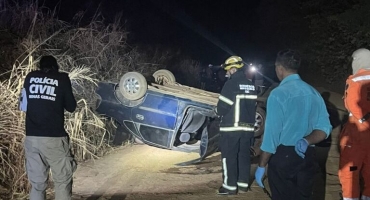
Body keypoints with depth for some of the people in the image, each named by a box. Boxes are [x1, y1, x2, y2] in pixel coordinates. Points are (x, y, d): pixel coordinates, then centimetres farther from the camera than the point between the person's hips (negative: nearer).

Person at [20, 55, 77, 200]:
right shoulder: (62, 78, 3)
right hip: (54, 138, -3)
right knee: (62, 181, 4)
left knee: (37, 184, 9)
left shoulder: (30, 77, 12)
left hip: (31, 137, 4)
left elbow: (23, 106, 20)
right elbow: (71, 107, 9)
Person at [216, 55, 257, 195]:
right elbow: (252, 106, 9)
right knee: (244, 155, 13)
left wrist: (221, 113, 6)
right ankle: (243, 184, 19)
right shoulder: (251, 85, 9)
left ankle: (230, 186, 4)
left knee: (229, 157, 1)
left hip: (231, 127, -7)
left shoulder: (231, 84, -12)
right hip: (247, 127, 7)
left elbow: (221, 108, -13)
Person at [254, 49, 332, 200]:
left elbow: (272, 132, -15)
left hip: (283, 157, -5)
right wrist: (306, 141, -10)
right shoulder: (313, 93, 6)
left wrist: (261, 166, -8)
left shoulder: (279, 93, -13)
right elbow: (324, 128, 3)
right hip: (306, 157, 6)